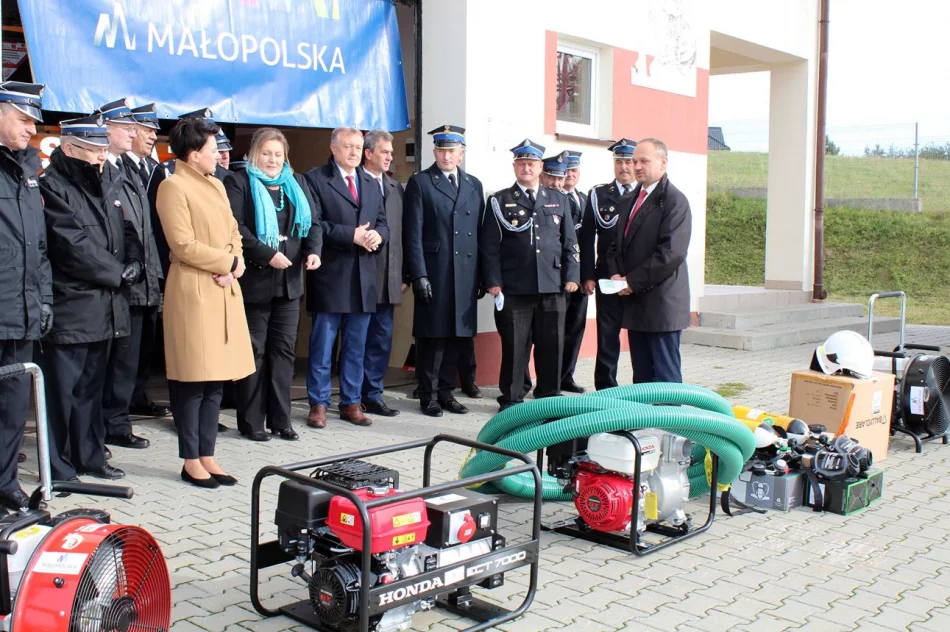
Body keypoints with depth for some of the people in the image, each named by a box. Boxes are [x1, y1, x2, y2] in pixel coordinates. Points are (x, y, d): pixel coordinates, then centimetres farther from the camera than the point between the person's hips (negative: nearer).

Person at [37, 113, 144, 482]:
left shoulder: (106, 189, 17)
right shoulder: (52, 187, -10)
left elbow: (128, 233, 16)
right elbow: (74, 246, -17)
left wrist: (134, 264, -4)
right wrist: (117, 273, -11)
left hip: (105, 308, 8)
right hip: (69, 309, -8)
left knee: (92, 387, 15)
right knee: (62, 390, -1)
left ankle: (89, 456, 24)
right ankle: (58, 466, 8)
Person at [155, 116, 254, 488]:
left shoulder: (216, 185, 17)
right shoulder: (173, 187, -8)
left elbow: (233, 233, 17)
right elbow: (184, 246, -15)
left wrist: (235, 265, -3)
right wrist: (228, 262, -9)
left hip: (224, 290, 8)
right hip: (192, 290, -8)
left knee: (216, 378, 9)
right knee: (192, 380, -3)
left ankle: (207, 456, 17)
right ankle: (191, 461, 8)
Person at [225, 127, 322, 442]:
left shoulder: (297, 183, 14)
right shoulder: (239, 183, -3)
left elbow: (313, 221, 9)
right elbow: (236, 227, -14)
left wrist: (314, 250, -10)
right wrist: (267, 255, -21)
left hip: (289, 280, 5)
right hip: (254, 280, -5)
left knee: (284, 349, 8)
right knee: (254, 352, 3)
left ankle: (280, 419, 15)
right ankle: (251, 422, 11)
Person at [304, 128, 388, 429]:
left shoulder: (371, 183, 18)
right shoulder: (315, 179, -3)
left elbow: (382, 222, 18)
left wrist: (378, 234, -5)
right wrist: (351, 235, -18)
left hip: (364, 277, 6)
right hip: (330, 275, -6)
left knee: (356, 346, 11)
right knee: (323, 345, 1)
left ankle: (351, 403, 19)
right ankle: (318, 404, 11)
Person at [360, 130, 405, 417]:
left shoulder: (396, 188, 15)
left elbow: (402, 232, 12)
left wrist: (403, 274, 8)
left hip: (388, 278, 6)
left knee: (381, 339, 9)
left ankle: (372, 395, 19)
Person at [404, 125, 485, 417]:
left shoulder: (474, 185, 15)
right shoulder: (420, 182, 1)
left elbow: (479, 232, 13)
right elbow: (413, 233, -5)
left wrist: (482, 275, 7)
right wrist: (418, 274, -12)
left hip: (466, 275, 4)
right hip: (433, 274, -4)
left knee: (458, 335, 8)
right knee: (433, 336, 0)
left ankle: (446, 391, 20)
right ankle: (429, 395, 12)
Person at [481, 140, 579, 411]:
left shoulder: (558, 200, 14)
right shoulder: (499, 201, 5)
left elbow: (569, 243, 13)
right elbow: (489, 246, 1)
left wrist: (571, 276, 3)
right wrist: (493, 282, -7)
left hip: (552, 287, 3)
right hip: (513, 288, -2)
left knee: (552, 345, 6)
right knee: (514, 345, 2)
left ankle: (549, 396, 19)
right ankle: (511, 399, 13)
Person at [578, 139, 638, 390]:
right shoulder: (598, 195, 6)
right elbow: (587, 238, 5)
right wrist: (588, 275, -2)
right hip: (608, 278, 0)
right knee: (607, 336, 5)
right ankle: (605, 389, 13)